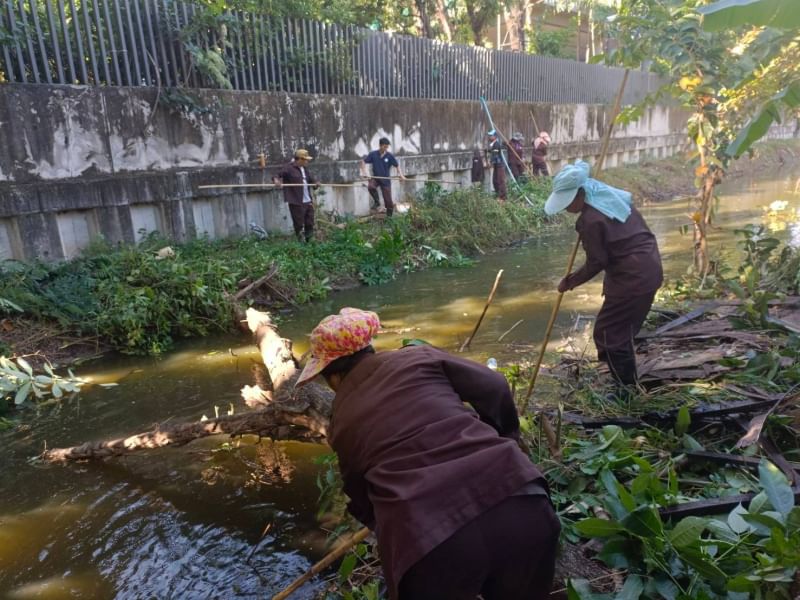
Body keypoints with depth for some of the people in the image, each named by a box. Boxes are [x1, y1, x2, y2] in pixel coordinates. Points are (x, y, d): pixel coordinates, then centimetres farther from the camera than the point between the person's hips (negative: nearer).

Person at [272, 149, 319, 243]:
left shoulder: (305, 168, 16)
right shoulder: (289, 168, -8)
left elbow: (311, 179, 22)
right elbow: (278, 174, -14)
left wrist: (315, 183, 0)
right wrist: (276, 179, -37)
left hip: (308, 201, 7)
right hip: (296, 202, -7)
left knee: (310, 224, 12)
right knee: (299, 225, -2)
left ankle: (310, 241, 26)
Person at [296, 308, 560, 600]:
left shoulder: (341, 424, 17)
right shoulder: (418, 356, 13)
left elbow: (362, 502, 27)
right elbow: (493, 388, 7)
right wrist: (507, 439, 25)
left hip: (428, 541, -1)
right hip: (515, 497, 2)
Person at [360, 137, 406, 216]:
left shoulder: (390, 156, -8)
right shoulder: (373, 154, -7)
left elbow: (397, 165, -2)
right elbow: (364, 162, 0)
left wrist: (401, 174, -20)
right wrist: (364, 172, -15)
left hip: (386, 180, 0)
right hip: (375, 177, 1)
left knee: (388, 201, 0)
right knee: (370, 186, -32)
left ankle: (389, 216, 20)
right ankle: (376, 202, -6)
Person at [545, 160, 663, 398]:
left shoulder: (591, 220, -20)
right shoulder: (612, 195, 7)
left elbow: (596, 263, -15)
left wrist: (570, 282, -2)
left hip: (632, 277, -10)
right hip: (649, 266, 10)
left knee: (607, 332, 2)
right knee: (621, 329, 22)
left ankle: (626, 388, 11)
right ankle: (629, 382, 36)